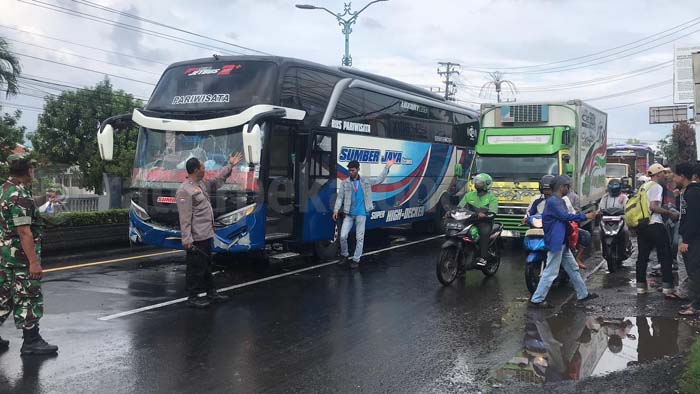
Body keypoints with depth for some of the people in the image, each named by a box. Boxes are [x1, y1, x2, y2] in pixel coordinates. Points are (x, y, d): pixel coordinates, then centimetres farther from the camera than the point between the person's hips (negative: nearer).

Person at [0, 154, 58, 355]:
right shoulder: (20, 196, -20)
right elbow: (24, 231, -24)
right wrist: (34, 261, -24)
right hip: (21, 255, -10)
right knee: (28, 297, -2)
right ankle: (31, 341, 5)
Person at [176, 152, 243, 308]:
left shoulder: (202, 184, 12)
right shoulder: (185, 190, -17)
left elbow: (217, 181, 31)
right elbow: (185, 218, -21)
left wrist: (230, 166, 30)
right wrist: (187, 240, -24)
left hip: (206, 236, 10)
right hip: (196, 238, -10)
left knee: (207, 266, 19)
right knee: (196, 268, -1)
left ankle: (211, 293, 30)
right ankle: (193, 297, 9)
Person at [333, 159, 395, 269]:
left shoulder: (366, 181, 3)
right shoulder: (344, 183, 0)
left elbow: (379, 180, 12)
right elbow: (340, 197, 0)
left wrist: (387, 167, 7)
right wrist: (336, 210, -11)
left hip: (361, 214, 0)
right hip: (349, 214, 0)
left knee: (359, 238, 3)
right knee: (343, 236, -4)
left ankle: (356, 260, 14)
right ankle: (344, 255, 20)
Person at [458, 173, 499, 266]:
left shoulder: (491, 198, 3)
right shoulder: (469, 195, 15)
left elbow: (492, 213, -10)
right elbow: (459, 207, 10)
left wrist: (484, 215, -31)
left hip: (484, 222, -4)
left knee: (484, 232, -36)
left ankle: (483, 258, -36)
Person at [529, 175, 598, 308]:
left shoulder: (559, 201, 16)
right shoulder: (553, 201, -17)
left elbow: (565, 217, 15)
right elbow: (565, 216, -24)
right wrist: (585, 216, -17)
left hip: (562, 243, 11)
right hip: (556, 242, -11)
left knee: (573, 268, 18)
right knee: (550, 272, -7)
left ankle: (583, 294, 30)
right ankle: (536, 300, -2)